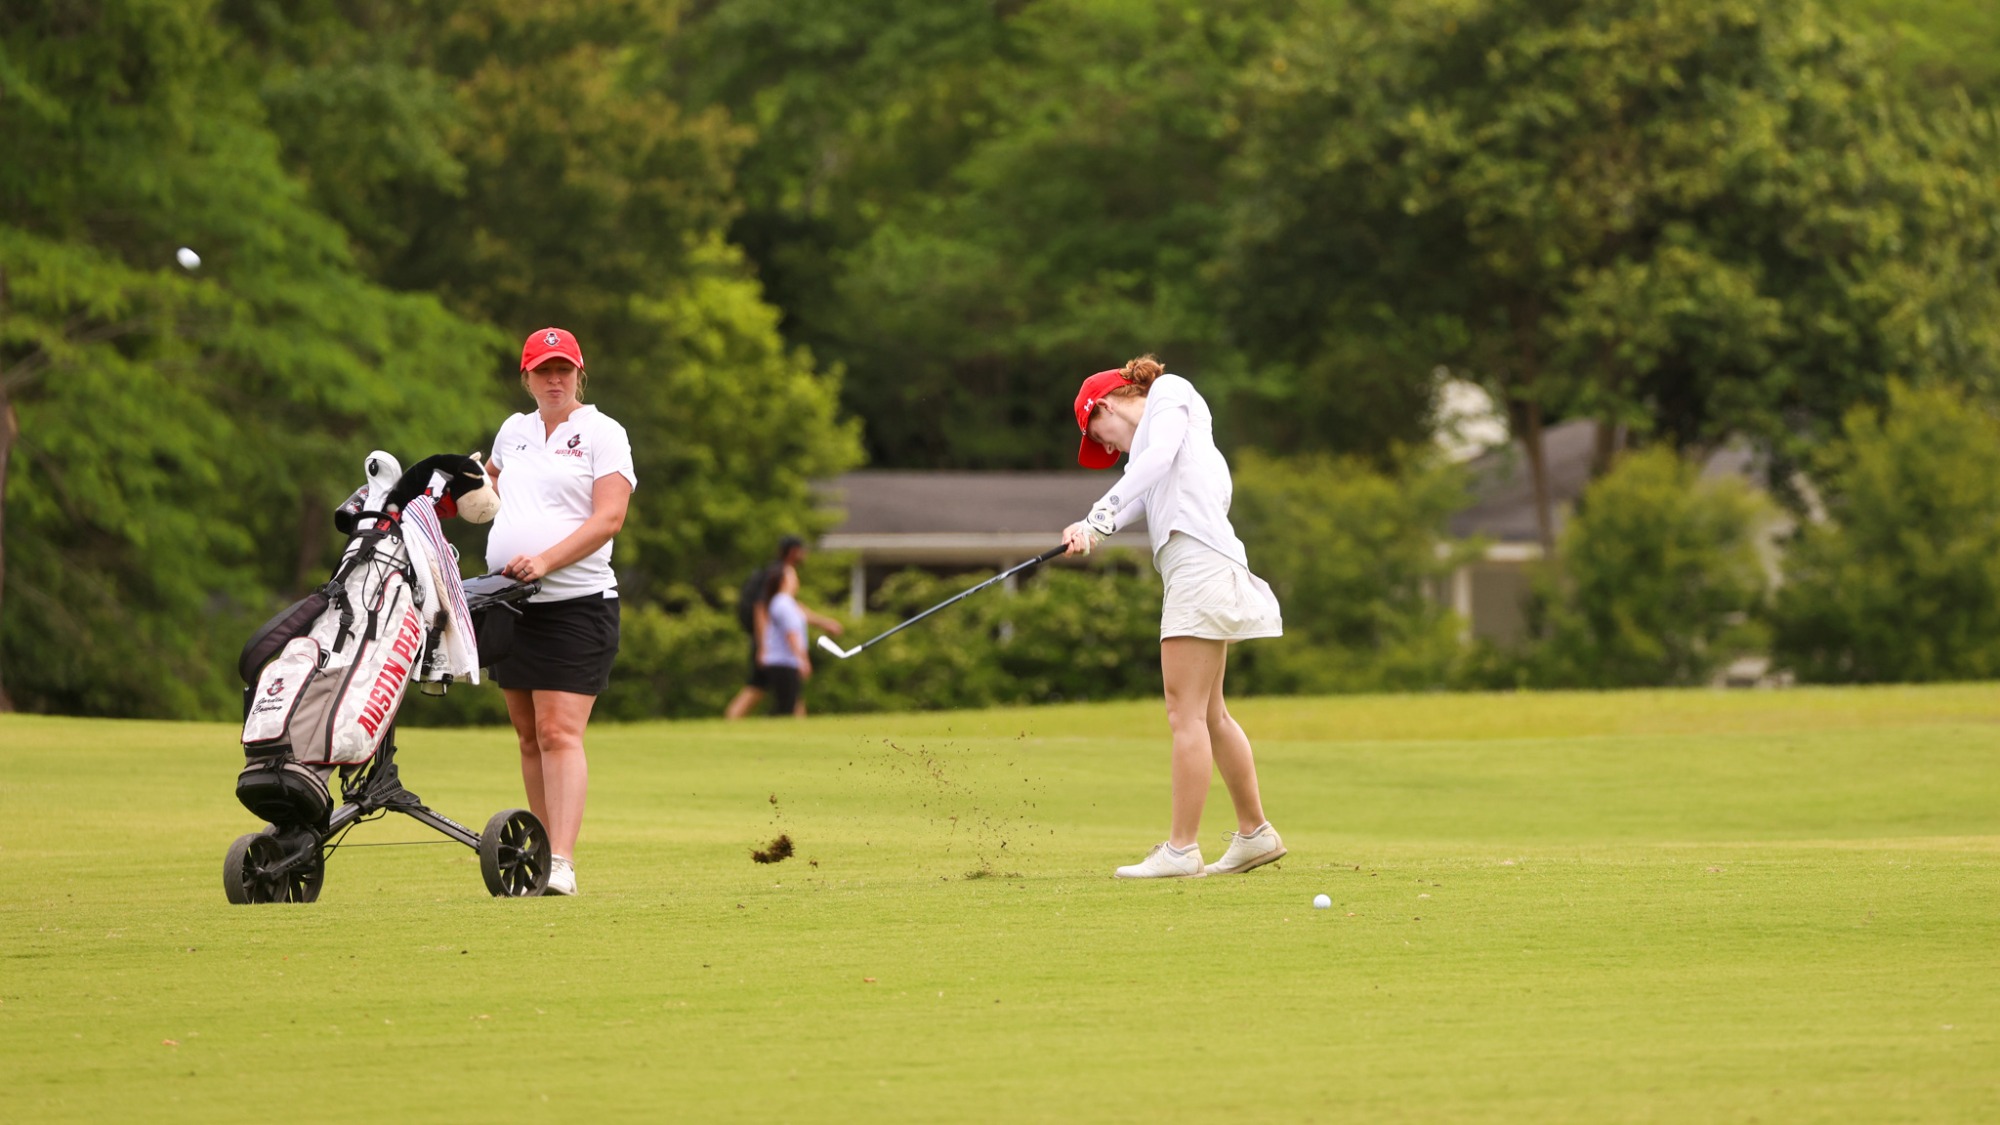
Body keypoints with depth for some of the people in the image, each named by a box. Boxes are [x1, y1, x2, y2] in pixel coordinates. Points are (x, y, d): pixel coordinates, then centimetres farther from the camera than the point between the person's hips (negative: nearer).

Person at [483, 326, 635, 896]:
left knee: (558, 732, -15)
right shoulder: (514, 430, 16)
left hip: (577, 603, -6)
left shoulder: (603, 433, -2)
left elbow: (609, 517, -13)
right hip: (512, 602, 6)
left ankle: (562, 864, -21)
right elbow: (493, 484, 39)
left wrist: (546, 560, -22)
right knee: (529, 736, 7)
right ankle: (540, 854, 13)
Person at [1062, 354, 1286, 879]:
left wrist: (1100, 515, -21)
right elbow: (1136, 498, 8)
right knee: (1209, 715, 16)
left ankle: (1181, 849, -11)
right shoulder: (1145, 449, 28)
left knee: (1186, 714, -10)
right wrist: (1093, 531, -13)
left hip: (1199, 559, -10)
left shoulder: (1170, 394, 6)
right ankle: (1254, 833, 24)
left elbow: (1157, 458, -15)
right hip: (1191, 570, 10)